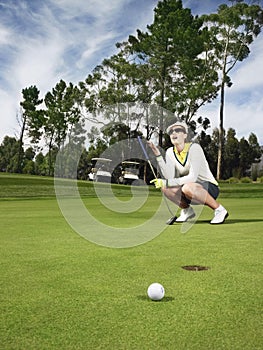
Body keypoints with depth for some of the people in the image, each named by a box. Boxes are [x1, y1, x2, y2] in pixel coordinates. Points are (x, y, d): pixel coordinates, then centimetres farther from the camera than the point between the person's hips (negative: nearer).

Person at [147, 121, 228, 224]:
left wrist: (167, 183, -29)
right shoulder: (170, 152, -1)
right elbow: (169, 177, -16)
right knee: (165, 187, -19)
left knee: (187, 187, -36)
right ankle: (187, 210, 5)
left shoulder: (194, 148, -17)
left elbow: (192, 177, -26)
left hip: (210, 189, -5)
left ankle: (219, 209, -15)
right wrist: (158, 155, -23)